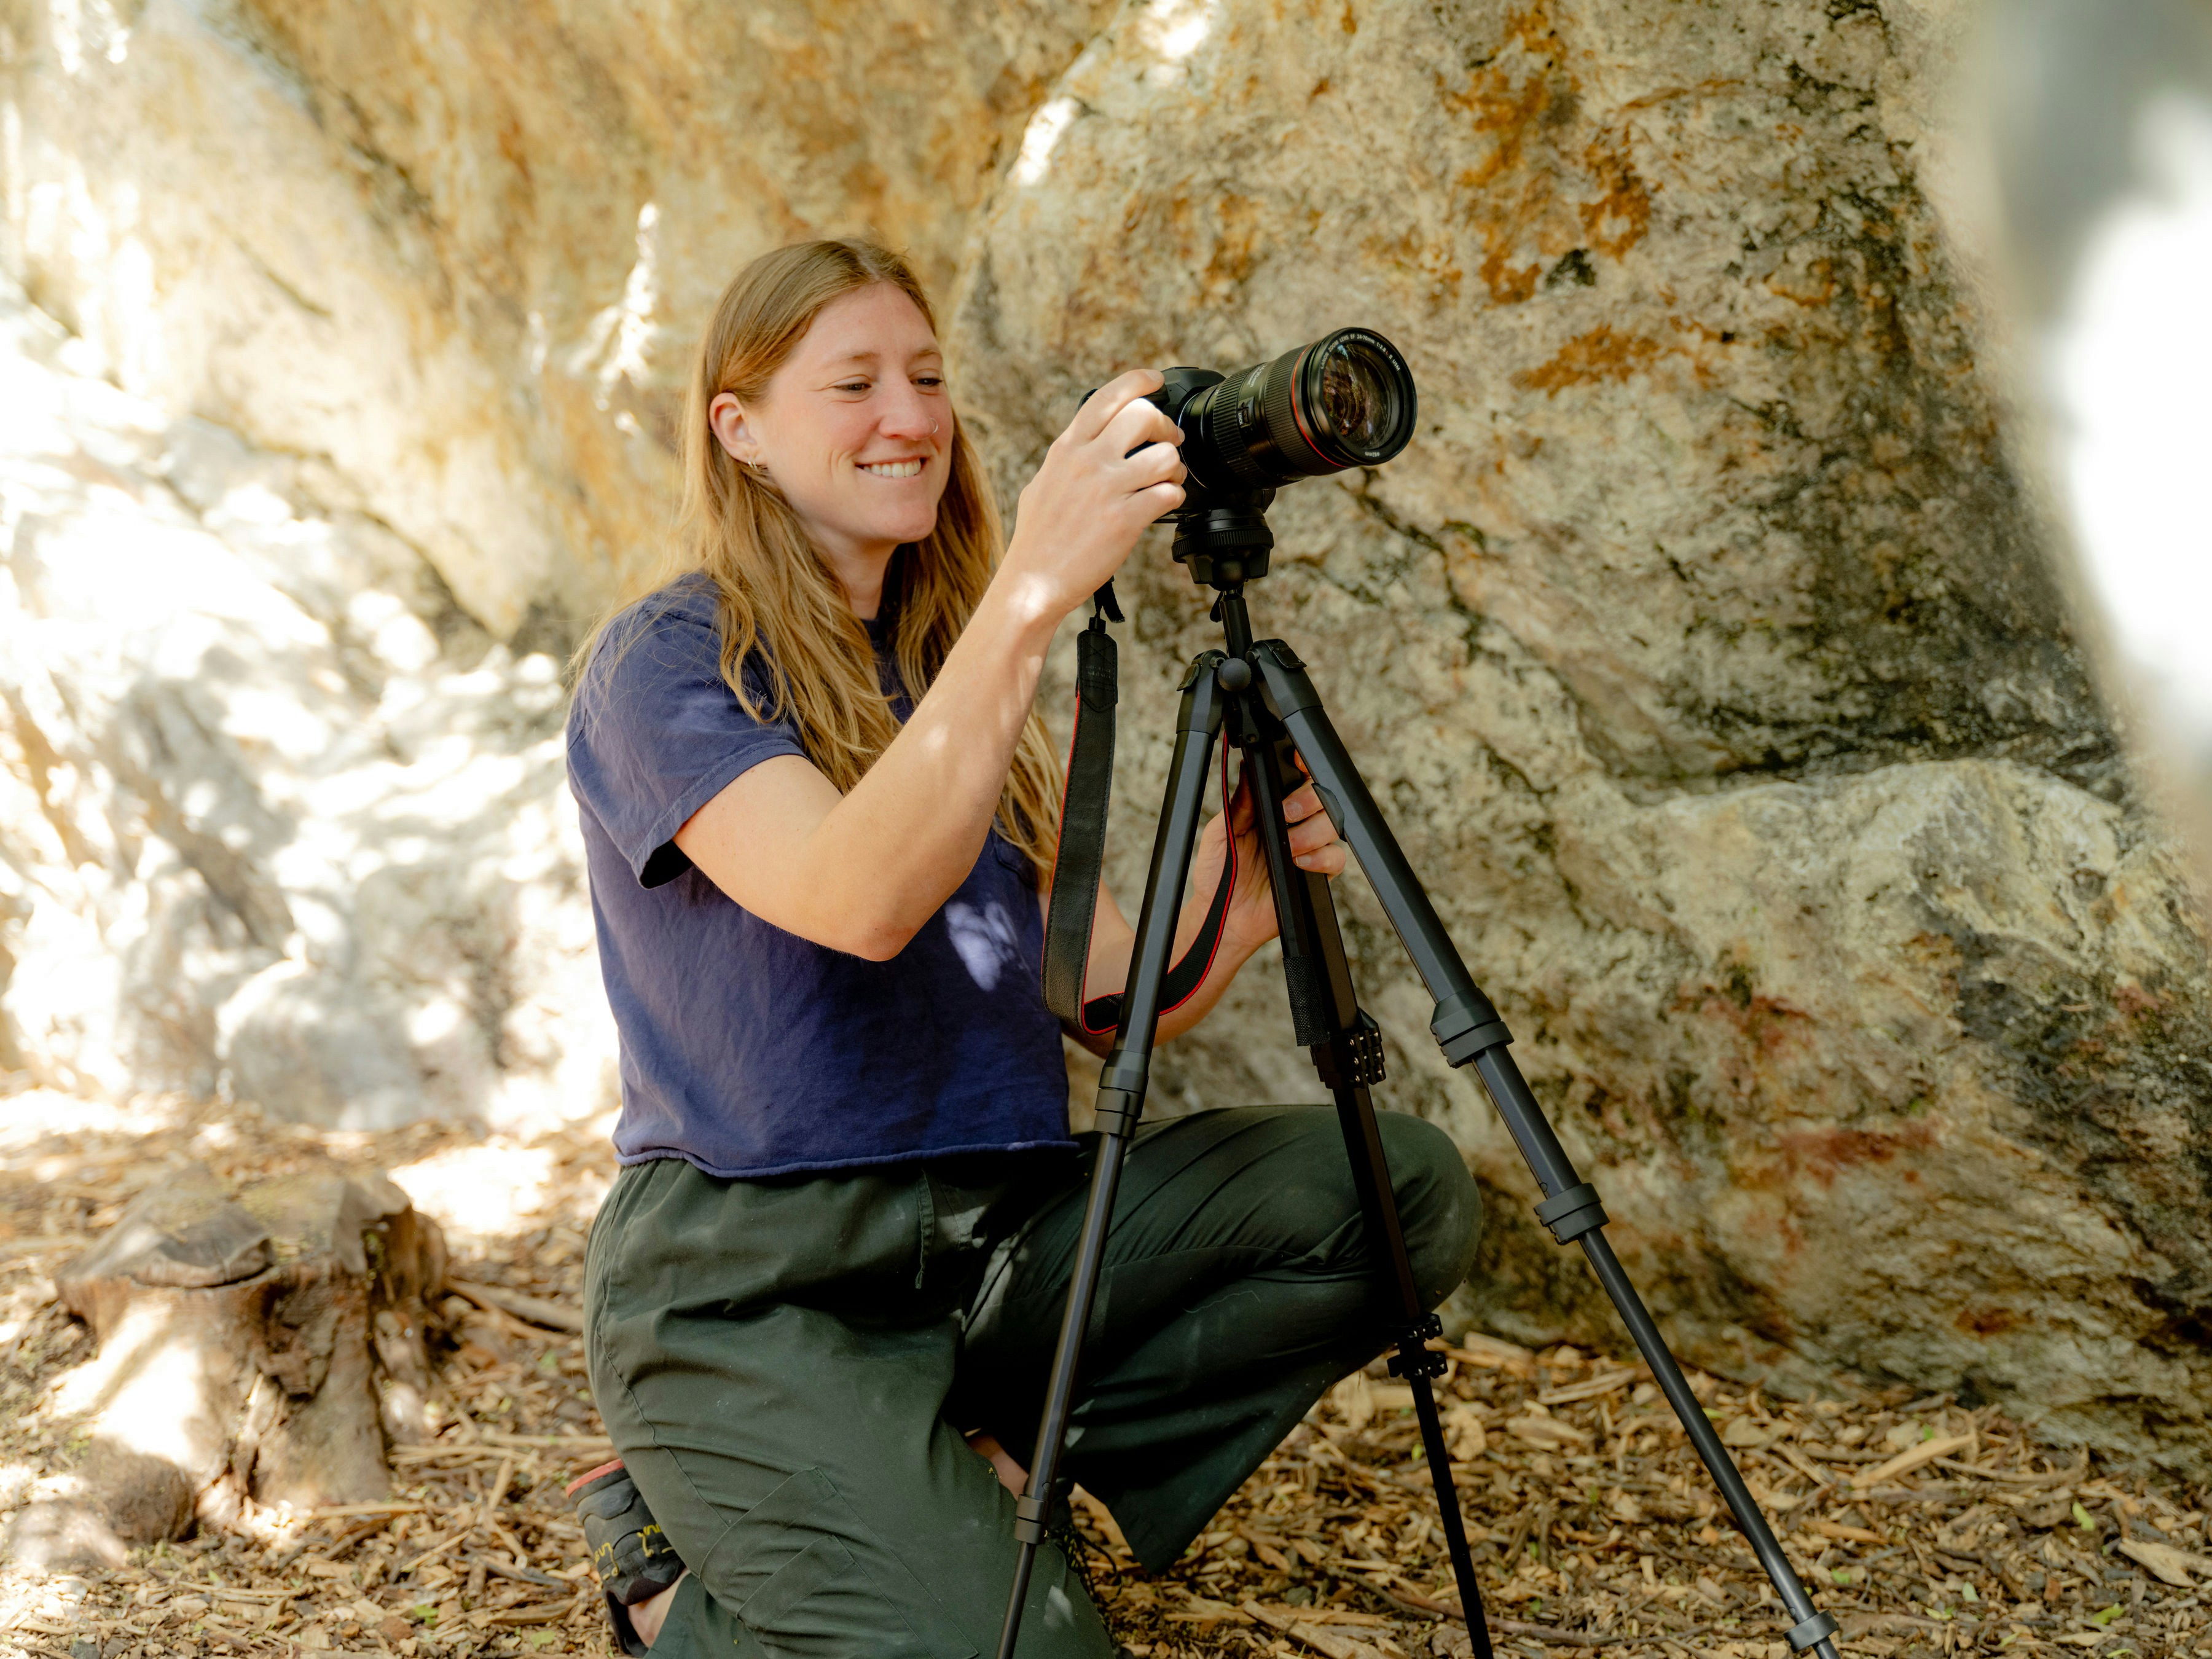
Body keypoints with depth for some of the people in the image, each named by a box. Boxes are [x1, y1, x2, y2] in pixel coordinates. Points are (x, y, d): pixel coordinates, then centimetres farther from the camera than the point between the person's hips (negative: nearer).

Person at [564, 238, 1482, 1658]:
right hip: (757, 1287, -7)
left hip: (1001, 1233, 7)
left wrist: (1235, 902, -13)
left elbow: (1110, 996, 8)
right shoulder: (664, 665, -7)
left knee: (1404, 1191, -9)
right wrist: (1034, 593, -32)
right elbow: (861, 901, -27)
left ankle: (997, 1464, -2)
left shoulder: (948, 666, 15)